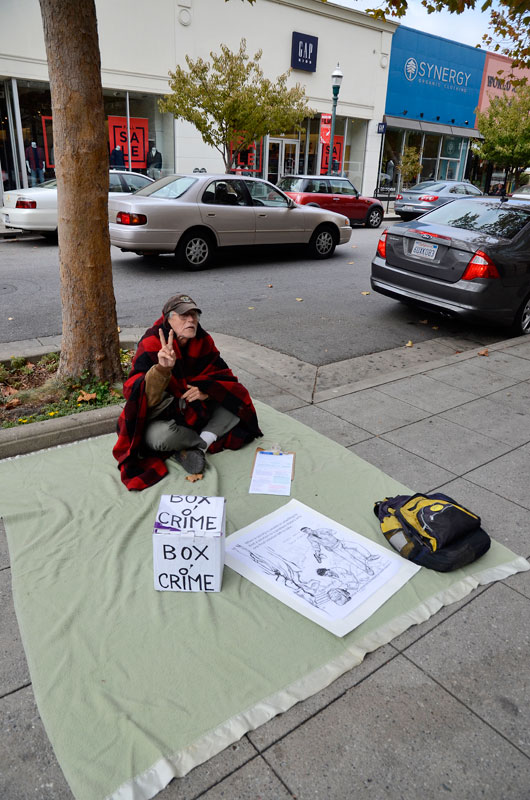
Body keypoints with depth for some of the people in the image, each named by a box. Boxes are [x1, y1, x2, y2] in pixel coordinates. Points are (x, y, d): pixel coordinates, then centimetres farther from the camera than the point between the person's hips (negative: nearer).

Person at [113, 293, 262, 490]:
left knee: (237, 399, -10)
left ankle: (199, 446, -17)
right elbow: (139, 395, -30)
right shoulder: (151, 345, -20)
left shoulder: (203, 341, -5)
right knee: (162, 436, -39)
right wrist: (162, 368, -49)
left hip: (194, 412, 5)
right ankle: (207, 439, -7)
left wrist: (207, 389, -21)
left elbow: (222, 374, 2)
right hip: (160, 418, -5)